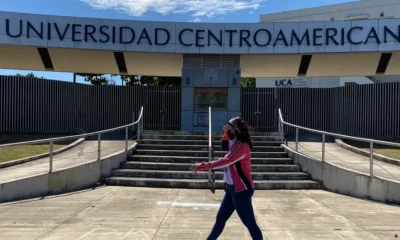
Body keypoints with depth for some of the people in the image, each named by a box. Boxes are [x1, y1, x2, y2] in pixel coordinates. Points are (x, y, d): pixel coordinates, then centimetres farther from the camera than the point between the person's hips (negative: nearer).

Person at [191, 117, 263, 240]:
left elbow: (225, 161, -33)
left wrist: (201, 166, -32)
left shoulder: (241, 146, -21)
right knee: (220, 218, 17)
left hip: (241, 189, -9)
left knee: (250, 223, -1)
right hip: (233, 188, 9)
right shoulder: (236, 143, 9)